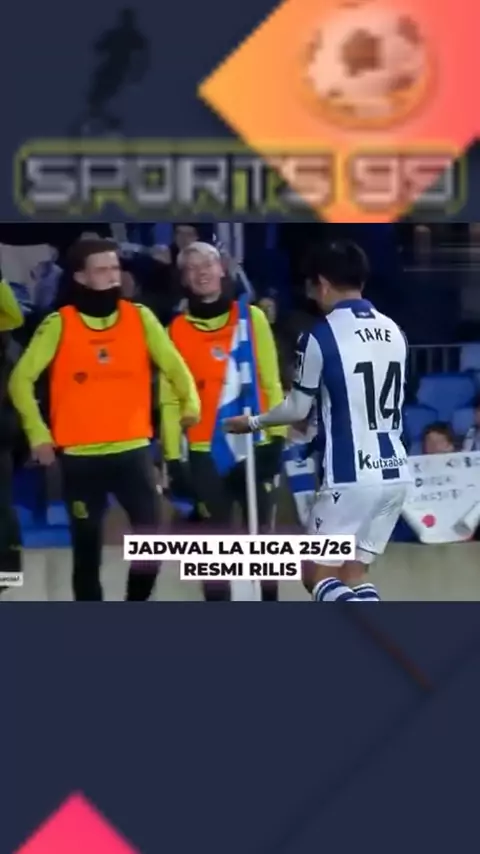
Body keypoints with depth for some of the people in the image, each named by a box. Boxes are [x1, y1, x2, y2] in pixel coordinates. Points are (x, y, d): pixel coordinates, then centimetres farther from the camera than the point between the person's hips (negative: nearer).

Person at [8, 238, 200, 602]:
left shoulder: (139, 317, 2)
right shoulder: (60, 324, -3)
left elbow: (172, 364, 5)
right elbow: (21, 379, 1)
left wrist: (190, 401, -13)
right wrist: (38, 434, -3)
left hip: (133, 449, 1)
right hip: (80, 456, -1)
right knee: (88, 548, 5)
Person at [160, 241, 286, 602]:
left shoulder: (251, 317, 2)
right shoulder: (177, 330, 3)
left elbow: (270, 382, 2)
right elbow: (170, 399, 3)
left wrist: (277, 436, -3)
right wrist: (173, 457, -2)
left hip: (254, 444, 0)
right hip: (205, 451, 0)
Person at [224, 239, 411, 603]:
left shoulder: (320, 336, -9)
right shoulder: (393, 332, 9)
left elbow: (298, 409, 0)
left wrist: (253, 422, 20)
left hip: (351, 476, -6)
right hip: (394, 473, 6)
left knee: (317, 574, 6)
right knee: (353, 575, 14)